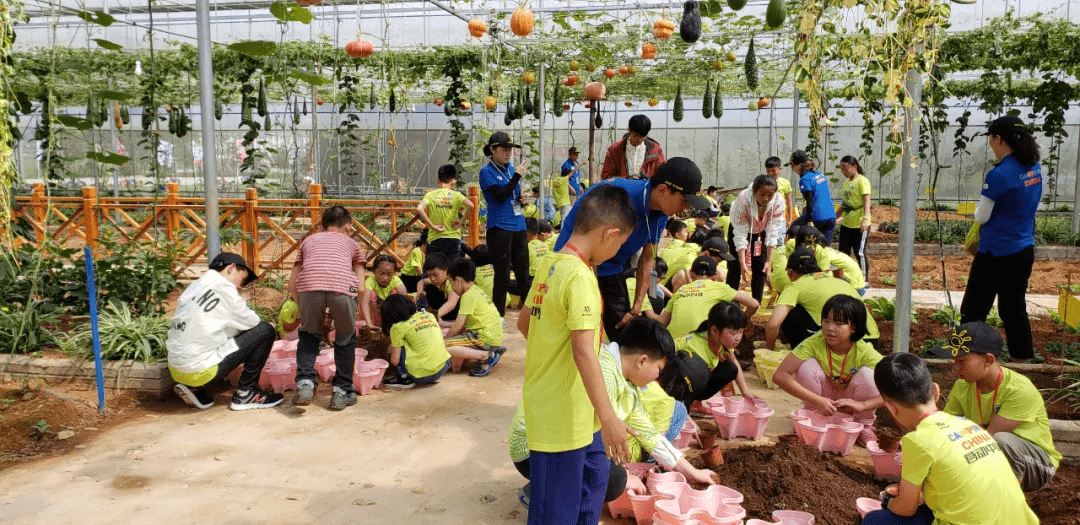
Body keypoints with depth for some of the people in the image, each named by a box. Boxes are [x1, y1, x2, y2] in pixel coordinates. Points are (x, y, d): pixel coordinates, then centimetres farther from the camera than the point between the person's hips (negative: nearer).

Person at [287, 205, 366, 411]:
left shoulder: (309, 240, 36)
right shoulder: (350, 243, 32)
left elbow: (292, 285, 29)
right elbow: (361, 288, 21)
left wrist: (304, 308, 39)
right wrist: (342, 311, 35)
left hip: (308, 285, 1)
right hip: (343, 286, -1)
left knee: (309, 334, 26)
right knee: (345, 339, 22)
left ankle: (305, 384, 10)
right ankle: (342, 392, 20)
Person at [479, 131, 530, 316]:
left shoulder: (511, 168, 13)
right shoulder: (486, 172, -6)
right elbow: (501, 196, -18)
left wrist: (522, 197, 2)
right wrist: (517, 176, -13)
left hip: (519, 227, 6)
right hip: (500, 228, -6)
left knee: (523, 273, 9)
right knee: (502, 276, -3)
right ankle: (498, 316, 6)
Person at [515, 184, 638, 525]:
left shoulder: (549, 264, 5)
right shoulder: (580, 277, -22)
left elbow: (524, 322, 15)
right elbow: (583, 350, -28)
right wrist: (609, 418, -27)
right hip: (563, 415, -9)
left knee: (594, 472, 25)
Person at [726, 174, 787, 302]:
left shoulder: (778, 202, -32)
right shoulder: (743, 200, -39)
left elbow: (772, 234, -28)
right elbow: (740, 235, -36)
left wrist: (769, 262, -32)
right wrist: (743, 263, -39)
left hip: (761, 231, 2)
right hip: (739, 228, -2)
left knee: (760, 268, -3)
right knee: (735, 267, -6)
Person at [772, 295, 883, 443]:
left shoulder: (864, 351, -24)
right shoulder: (814, 343, -26)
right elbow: (779, 376, -33)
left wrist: (862, 405, -40)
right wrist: (817, 400, -40)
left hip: (849, 404, 1)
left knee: (868, 373, -28)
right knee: (808, 366, -28)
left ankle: (864, 426, -4)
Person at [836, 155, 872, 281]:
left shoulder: (862, 181, -10)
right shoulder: (846, 183, 15)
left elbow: (866, 200, -20)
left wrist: (865, 218, -32)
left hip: (859, 225, -8)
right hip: (846, 224, 8)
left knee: (860, 253, -3)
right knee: (843, 253, 10)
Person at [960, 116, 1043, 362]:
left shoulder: (999, 175, -20)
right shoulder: (1034, 168, 5)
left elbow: (981, 217, -12)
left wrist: (978, 208, 7)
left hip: (997, 254, -8)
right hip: (1025, 251, 8)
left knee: (973, 311, 3)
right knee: (1014, 310, 16)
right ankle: (1022, 361, 22)